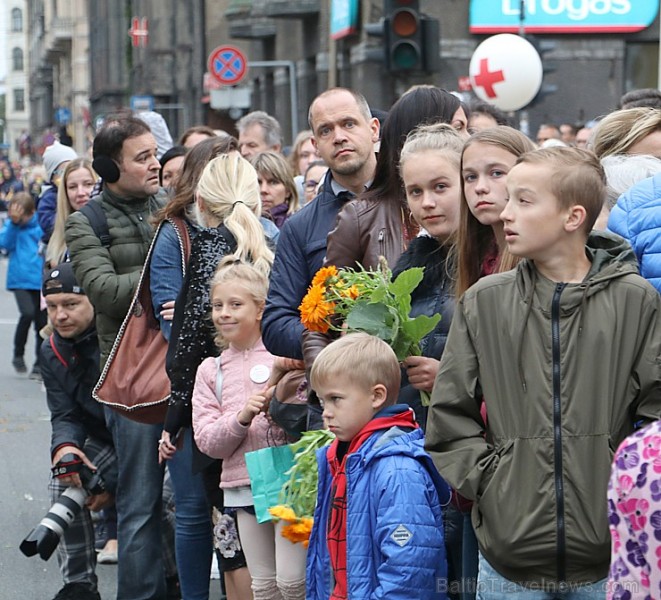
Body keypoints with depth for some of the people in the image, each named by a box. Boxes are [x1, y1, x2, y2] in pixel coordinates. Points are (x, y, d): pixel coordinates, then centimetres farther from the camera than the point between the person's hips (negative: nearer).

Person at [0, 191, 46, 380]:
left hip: (41, 280, 1)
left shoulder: (41, 225, 1)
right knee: (27, 313, -22)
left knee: (41, 322, 5)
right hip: (20, 278, -1)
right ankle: (18, 355, -2)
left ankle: (38, 366, 19)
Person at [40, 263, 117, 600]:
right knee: (63, 483, -15)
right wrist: (64, 447, -32)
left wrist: (113, 481, -23)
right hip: (107, 441, 6)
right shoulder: (53, 353, -3)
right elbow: (65, 416, -5)